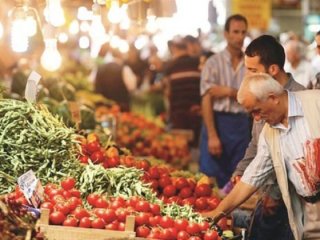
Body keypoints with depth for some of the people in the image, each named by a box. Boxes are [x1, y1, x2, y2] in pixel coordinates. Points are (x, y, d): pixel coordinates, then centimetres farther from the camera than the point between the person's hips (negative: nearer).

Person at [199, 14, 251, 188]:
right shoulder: (214, 63, -2)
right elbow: (206, 101, -7)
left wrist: (230, 92, -13)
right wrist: (212, 136, -14)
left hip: (242, 124, 3)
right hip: (218, 122, -3)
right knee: (211, 178, -3)